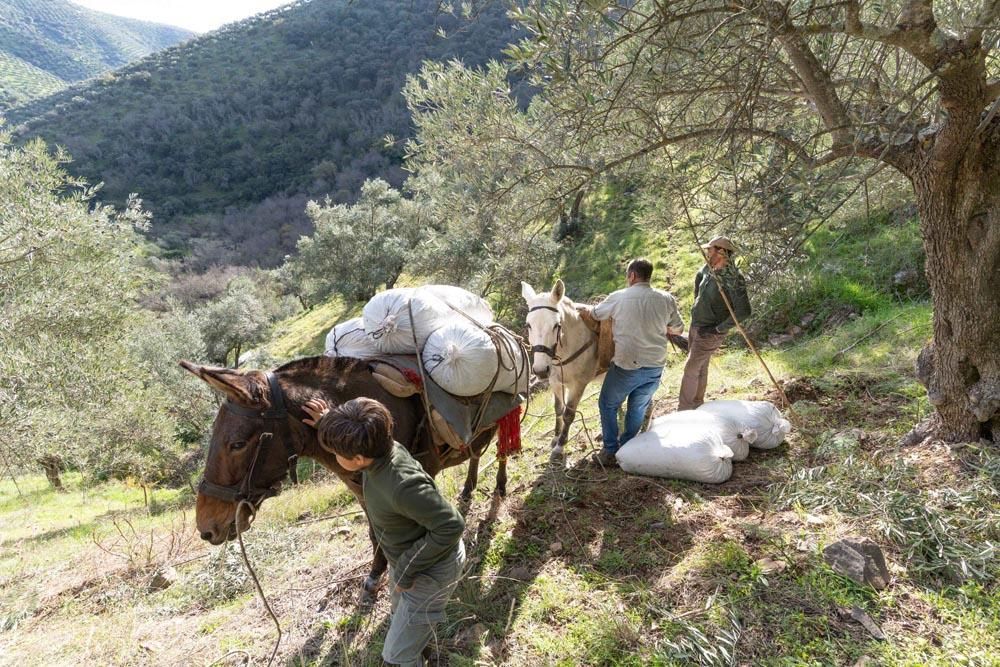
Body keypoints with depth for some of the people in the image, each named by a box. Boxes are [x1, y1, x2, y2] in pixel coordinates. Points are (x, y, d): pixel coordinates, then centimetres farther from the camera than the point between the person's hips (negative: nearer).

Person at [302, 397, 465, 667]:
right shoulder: (382, 448, -18)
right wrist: (327, 426, -8)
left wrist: (405, 571, -25)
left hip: (430, 571, -9)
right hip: (404, 557, 9)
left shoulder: (403, 486, -43)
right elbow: (355, 441, 9)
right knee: (400, 613, 36)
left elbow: (451, 526, -35)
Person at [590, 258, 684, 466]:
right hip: (656, 367, 3)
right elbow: (678, 329, 13)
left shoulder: (618, 297, -9)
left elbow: (594, 314, 8)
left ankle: (610, 451, 15)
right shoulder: (667, 299, -1)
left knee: (608, 405, 15)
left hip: (626, 365, -3)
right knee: (638, 407, 21)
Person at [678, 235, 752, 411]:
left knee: (690, 370, -4)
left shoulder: (733, 278, -25)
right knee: (700, 368, 19)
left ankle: (683, 410, 7)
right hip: (695, 326, 8)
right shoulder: (709, 268, -1)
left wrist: (718, 329, -24)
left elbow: (743, 311, -31)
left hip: (709, 334, -8)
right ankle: (697, 404, 34)